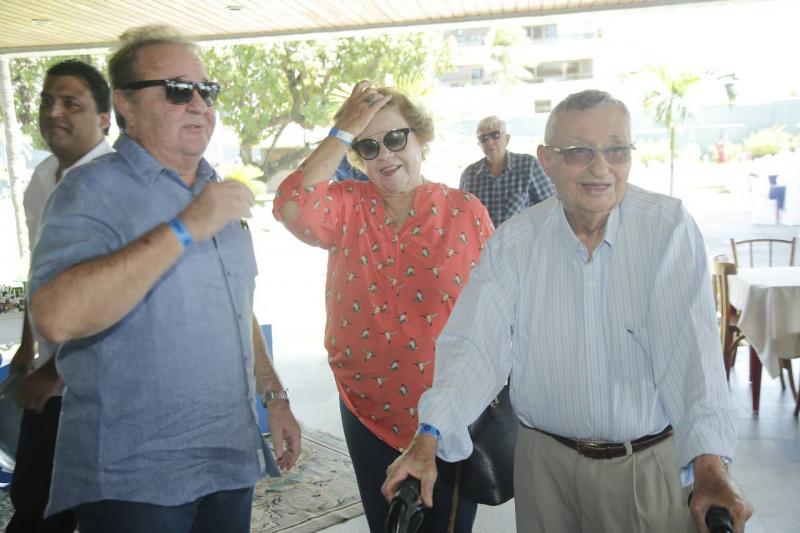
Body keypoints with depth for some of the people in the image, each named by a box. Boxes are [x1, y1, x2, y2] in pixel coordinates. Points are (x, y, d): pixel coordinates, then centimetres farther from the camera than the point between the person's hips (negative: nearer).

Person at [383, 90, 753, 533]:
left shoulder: (669, 228, -12)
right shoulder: (512, 243, -6)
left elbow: (692, 346, -21)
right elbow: (477, 346, -13)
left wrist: (709, 463, -33)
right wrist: (429, 437, -26)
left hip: (649, 461, -1)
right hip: (545, 458, 2)